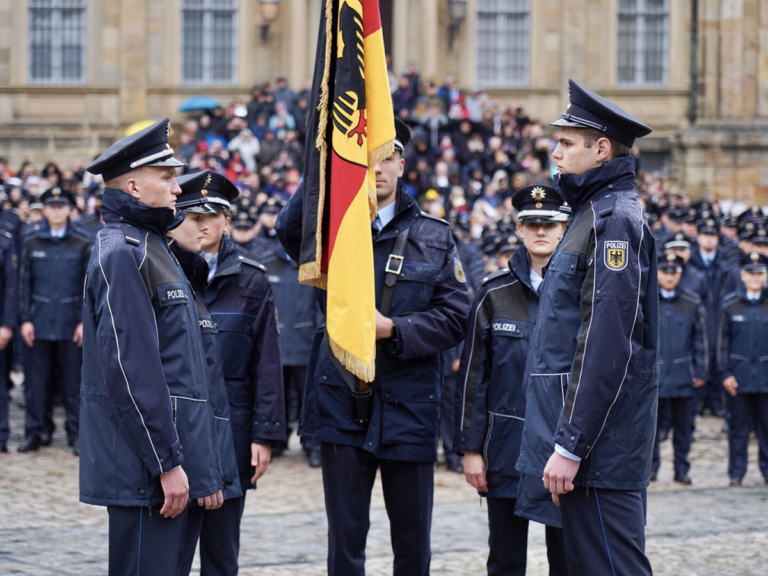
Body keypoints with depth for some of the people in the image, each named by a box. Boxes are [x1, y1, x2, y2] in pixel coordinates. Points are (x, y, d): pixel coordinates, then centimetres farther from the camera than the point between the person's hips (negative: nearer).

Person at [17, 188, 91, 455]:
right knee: (36, 380, 2)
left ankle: (76, 433, 10)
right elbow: (25, 282, 6)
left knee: (72, 380, 2)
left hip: (70, 321, -1)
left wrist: (84, 321, -4)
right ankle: (34, 433, 11)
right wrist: (25, 319, 0)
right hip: (40, 321, 1)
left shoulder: (82, 242, 1)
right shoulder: (32, 242, 5)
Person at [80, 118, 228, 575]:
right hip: (147, 468, -10)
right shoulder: (121, 254, -14)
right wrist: (167, 462, -20)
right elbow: (130, 370, -20)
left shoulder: (153, 247, 19)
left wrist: (195, 463, 20)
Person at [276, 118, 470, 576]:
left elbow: (455, 316, 1)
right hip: (342, 405, -1)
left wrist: (393, 329, -13)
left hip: (410, 409, 1)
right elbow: (290, 228, -21)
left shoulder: (434, 236, 7)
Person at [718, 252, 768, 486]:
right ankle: (736, 473, 10)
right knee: (739, 425, 3)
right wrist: (725, 373, -1)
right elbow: (723, 341, 5)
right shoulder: (731, 304, 3)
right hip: (740, 375, 0)